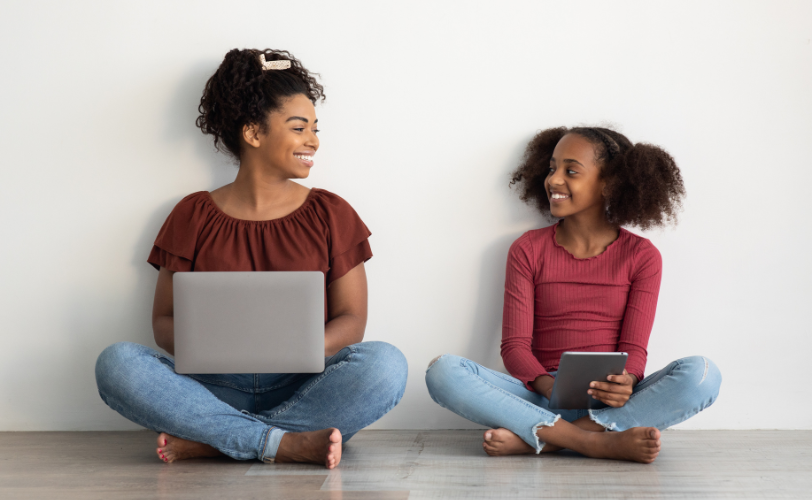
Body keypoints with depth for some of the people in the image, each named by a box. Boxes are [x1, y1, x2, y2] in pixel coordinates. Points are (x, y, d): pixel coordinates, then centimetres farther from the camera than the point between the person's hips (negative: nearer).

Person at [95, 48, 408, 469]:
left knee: (384, 364, -30)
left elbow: (351, 320, 4)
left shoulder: (331, 214, 10)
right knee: (116, 363, -26)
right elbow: (164, 321, 7)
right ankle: (286, 444, -30)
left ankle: (208, 441, -27)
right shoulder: (193, 217, 10)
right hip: (215, 388, 0)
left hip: (304, 388, 0)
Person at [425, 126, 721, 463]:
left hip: (610, 403, 0)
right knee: (443, 372, -26)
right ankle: (599, 443, -32)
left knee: (702, 375, -29)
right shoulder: (528, 250, 8)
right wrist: (550, 386, -21)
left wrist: (625, 382, -25)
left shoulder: (641, 256, 7)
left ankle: (532, 439, -30)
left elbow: (634, 347, 0)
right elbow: (514, 346, 1)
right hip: (542, 395, 0)